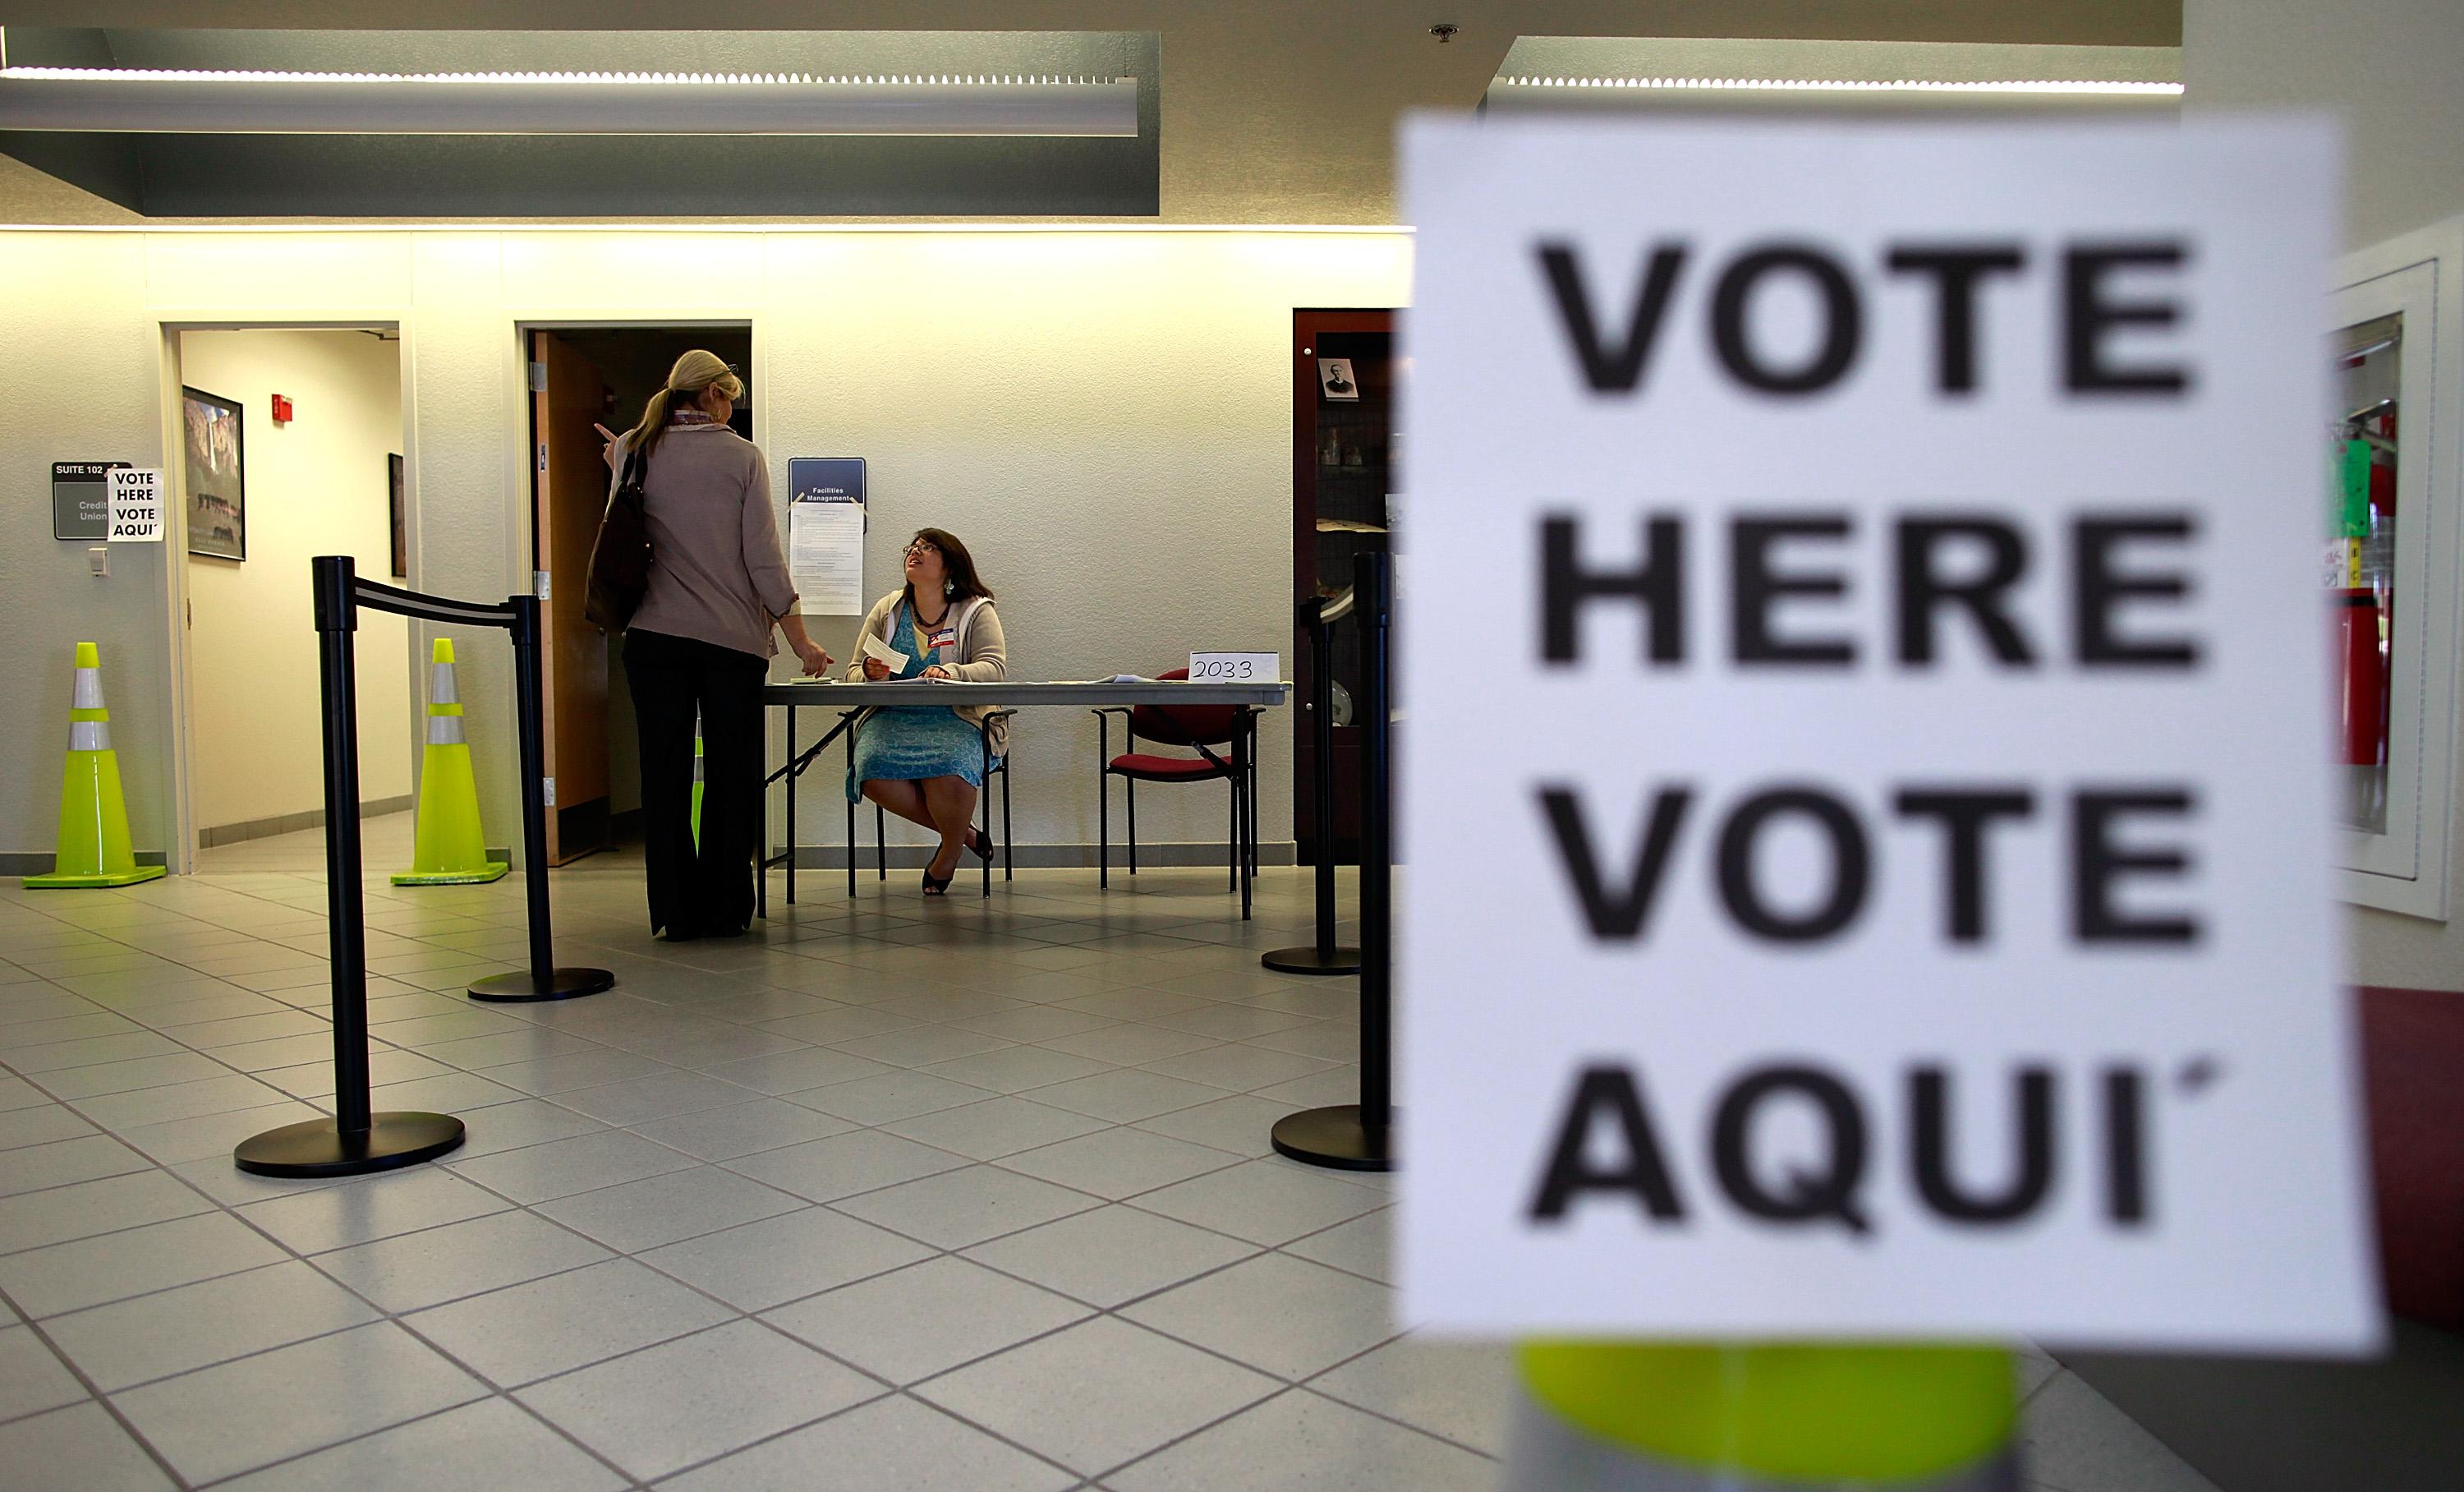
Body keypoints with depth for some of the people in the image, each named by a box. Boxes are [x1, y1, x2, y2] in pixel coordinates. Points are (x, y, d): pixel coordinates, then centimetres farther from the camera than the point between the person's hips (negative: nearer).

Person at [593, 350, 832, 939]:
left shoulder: (632, 450, 5)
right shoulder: (742, 456, -2)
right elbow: (763, 557, -5)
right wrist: (799, 639, 1)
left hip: (653, 636, 2)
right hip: (733, 637, -2)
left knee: (665, 772, 7)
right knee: (732, 773, 7)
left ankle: (676, 911, 10)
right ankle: (725, 908, 11)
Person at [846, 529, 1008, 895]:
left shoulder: (976, 611, 6)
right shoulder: (886, 610, 16)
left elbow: (994, 667, -8)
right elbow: (854, 673, 14)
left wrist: (950, 672, -28)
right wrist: (870, 673, -12)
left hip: (956, 719, -3)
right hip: (892, 717, 3)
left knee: (949, 772, -36)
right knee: (874, 772, -30)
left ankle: (948, 856, -3)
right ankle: (962, 830, -6)